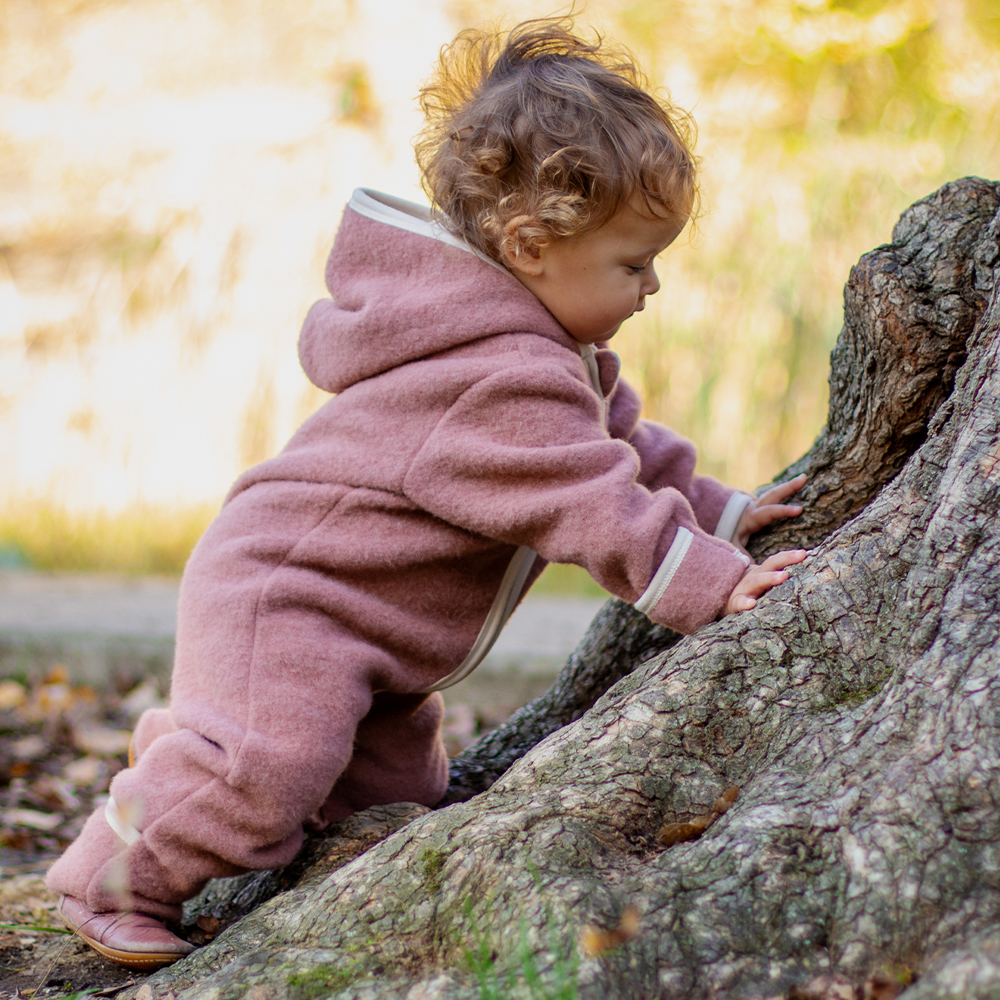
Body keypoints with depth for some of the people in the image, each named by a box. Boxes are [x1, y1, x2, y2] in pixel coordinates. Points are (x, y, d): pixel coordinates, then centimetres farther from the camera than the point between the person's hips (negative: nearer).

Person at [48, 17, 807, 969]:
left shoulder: (552, 353, 9)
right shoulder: (505, 379, -27)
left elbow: (622, 445, 20)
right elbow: (591, 506, -28)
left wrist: (718, 511, 14)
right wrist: (715, 583, -24)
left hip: (372, 639, 11)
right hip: (280, 595, -11)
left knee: (394, 791, 13)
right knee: (270, 765, -27)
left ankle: (184, 749, 26)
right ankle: (116, 883, -5)